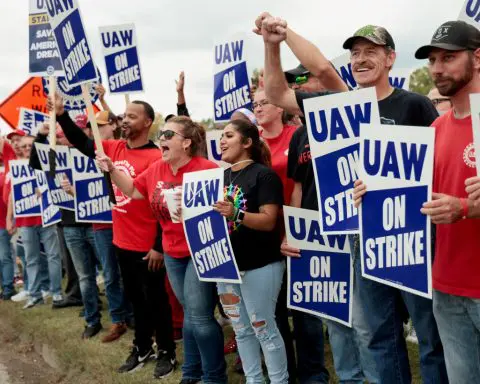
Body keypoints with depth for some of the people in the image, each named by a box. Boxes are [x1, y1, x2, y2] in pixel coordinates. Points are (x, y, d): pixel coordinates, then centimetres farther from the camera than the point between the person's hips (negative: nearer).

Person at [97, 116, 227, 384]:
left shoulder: (206, 169, -20)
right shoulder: (157, 169, 3)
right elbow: (134, 191, 15)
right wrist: (112, 170, 3)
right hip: (173, 252, 7)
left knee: (199, 316, -5)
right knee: (189, 314, 17)